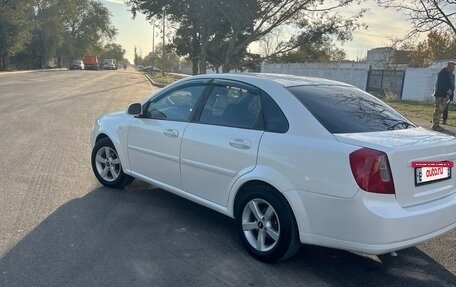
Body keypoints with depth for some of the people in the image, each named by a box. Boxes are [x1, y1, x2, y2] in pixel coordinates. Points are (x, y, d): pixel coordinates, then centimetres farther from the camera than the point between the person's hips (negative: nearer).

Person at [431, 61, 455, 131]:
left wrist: (451, 91, -1)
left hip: (446, 95, 8)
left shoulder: (452, 75, 17)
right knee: (438, 110, -9)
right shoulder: (442, 73, -8)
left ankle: (437, 125, 15)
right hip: (440, 95, -8)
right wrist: (447, 90, -20)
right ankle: (435, 125, -7)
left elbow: (452, 85, 18)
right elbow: (440, 84, -17)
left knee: (440, 111, 10)